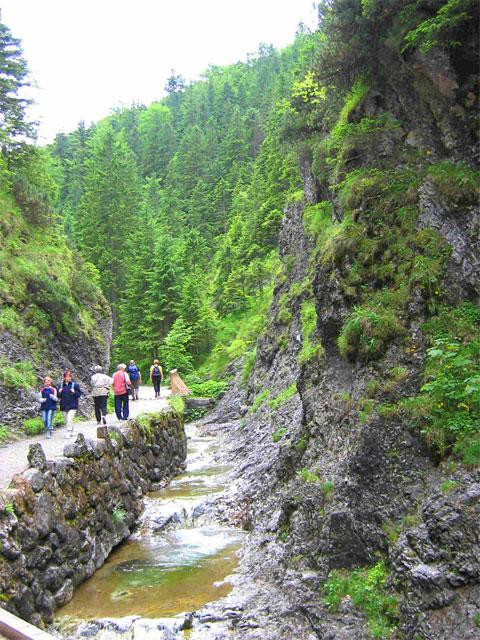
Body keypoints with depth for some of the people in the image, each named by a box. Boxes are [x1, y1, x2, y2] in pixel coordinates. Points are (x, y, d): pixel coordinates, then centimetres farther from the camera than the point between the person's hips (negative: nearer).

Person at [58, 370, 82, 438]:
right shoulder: (61, 386, 9)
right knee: (66, 421, 10)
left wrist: (74, 392, -18)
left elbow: (79, 393, 0)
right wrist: (59, 393, -9)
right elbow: (58, 396, 12)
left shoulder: (75, 385, 0)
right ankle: (71, 432, 24)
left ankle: (68, 433, -14)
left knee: (69, 419, -16)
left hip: (72, 406, -4)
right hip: (64, 406, 4)